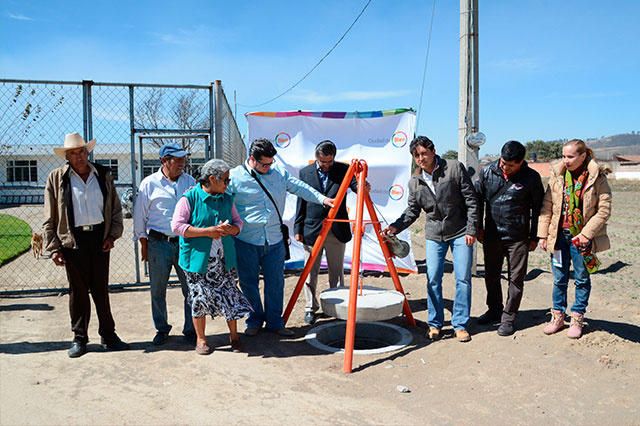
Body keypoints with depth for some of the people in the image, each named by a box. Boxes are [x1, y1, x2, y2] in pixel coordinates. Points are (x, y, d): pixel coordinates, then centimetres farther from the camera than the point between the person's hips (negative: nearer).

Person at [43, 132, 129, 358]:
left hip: (100, 237, 1)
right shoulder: (56, 178, 4)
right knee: (78, 290, 5)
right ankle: (79, 339, 18)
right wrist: (54, 248, -2)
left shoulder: (103, 175, 9)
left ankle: (108, 335, 18)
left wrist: (112, 235, 0)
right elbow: (49, 220, 4)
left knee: (101, 289, 7)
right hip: (73, 240, -1)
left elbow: (116, 209, 13)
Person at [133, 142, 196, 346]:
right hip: (159, 243, -1)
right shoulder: (150, 183, 2)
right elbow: (140, 216, 5)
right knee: (158, 289, 8)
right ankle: (161, 329, 27)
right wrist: (144, 244, 4)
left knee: (191, 288, 2)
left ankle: (190, 330, 17)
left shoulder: (190, 181, 8)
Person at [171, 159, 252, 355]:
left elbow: (238, 222, 17)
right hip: (198, 258, -4)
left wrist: (230, 229, -8)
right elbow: (177, 226, -12)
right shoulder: (189, 198, -7)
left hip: (223, 259, 4)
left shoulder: (227, 199, 11)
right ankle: (201, 339, 23)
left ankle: (234, 336, 20)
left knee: (230, 296, 2)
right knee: (199, 298, 6)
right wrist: (207, 232, -17)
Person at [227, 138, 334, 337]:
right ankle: (254, 321, 26)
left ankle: (274, 322, 21)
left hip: (274, 240, 3)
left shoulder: (279, 172, 7)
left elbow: (299, 187, 15)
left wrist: (322, 199, 10)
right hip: (246, 241, -2)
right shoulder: (235, 177, -5)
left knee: (275, 282, 7)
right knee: (248, 283, 7)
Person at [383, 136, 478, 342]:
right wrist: (396, 226, -7)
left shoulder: (455, 168, -8)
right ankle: (435, 324, 16)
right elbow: (412, 211, 10)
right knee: (433, 279, 0)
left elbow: (471, 201, -6)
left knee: (463, 279, -1)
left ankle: (460, 324, 12)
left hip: (460, 233, -3)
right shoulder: (414, 183, 2)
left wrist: (471, 230, -10)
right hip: (434, 235, 3)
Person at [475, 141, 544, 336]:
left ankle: (508, 318, 17)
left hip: (518, 238, -2)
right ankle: (494, 310, 33)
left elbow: (537, 208, 1)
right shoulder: (487, 171, -3)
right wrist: (478, 227, 6)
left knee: (516, 279, 4)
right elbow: (478, 199, 7)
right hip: (492, 235, 3)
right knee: (491, 276, 14)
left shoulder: (531, 178, -8)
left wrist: (534, 237, 2)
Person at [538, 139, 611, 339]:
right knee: (559, 278, 11)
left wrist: (586, 234, -14)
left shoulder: (597, 177, -7)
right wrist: (543, 234, 1)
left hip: (582, 237, -2)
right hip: (559, 235, 3)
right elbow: (546, 206, 4)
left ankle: (577, 319, 24)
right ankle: (558, 317, 25)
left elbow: (604, 210, -8)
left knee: (582, 279, 9)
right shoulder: (557, 175, 1)